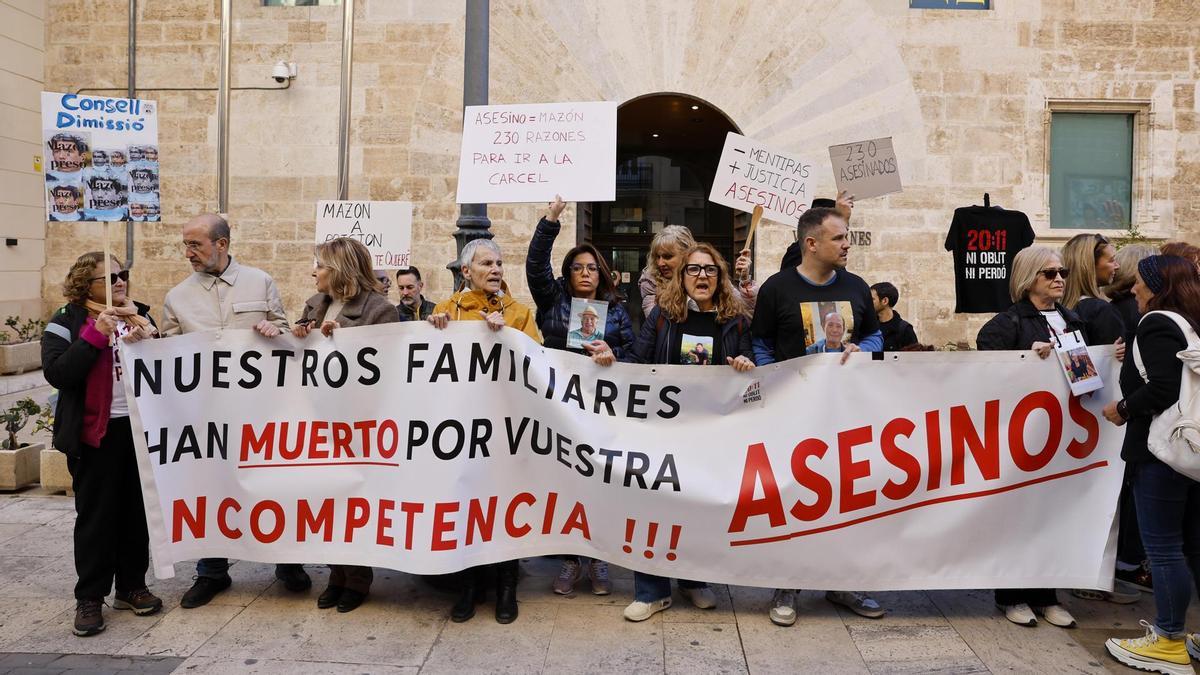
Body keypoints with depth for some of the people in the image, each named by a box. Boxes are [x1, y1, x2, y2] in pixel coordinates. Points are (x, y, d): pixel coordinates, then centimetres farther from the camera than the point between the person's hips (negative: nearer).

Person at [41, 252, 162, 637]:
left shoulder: (138, 315, 10)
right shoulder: (67, 322, -3)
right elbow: (57, 374, -17)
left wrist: (146, 338, -11)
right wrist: (96, 334, -22)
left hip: (140, 427, 4)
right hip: (96, 432, -4)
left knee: (137, 511, 11)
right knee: (95, 515, 1)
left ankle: (132, 586, 23)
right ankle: (89, 598, 12)